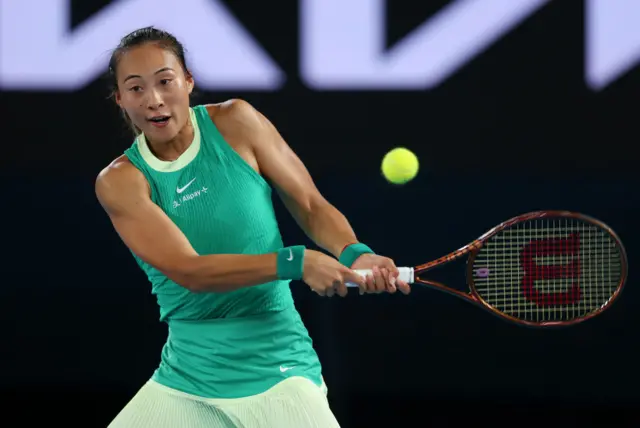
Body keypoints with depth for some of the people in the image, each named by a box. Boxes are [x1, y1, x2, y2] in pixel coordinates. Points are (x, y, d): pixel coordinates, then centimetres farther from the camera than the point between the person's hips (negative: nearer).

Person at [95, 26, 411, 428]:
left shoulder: (234, 123, -3)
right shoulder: (120, 181, -6)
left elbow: (311, 206, 3)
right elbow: (188, 270, -18)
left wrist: (354, 253, -19)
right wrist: (296, 262, -27)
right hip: (183, 382, 1)